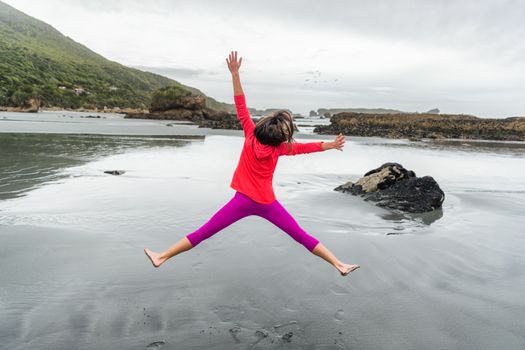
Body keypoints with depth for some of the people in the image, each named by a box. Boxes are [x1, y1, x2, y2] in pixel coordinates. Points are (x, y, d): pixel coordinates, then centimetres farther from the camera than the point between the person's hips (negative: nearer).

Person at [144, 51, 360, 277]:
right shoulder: (278, 148, -5)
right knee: (301, 236, 10)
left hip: (244, 201, -1)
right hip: (267, 203, 1)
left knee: (203, 233, 5)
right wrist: (331, 145, 14)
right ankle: (339, 265, 15)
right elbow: (304, 147, 4)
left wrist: (235, 74, -11)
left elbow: (241, 108, -11)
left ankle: (161, 257, 10)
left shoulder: (251, 135, -9)